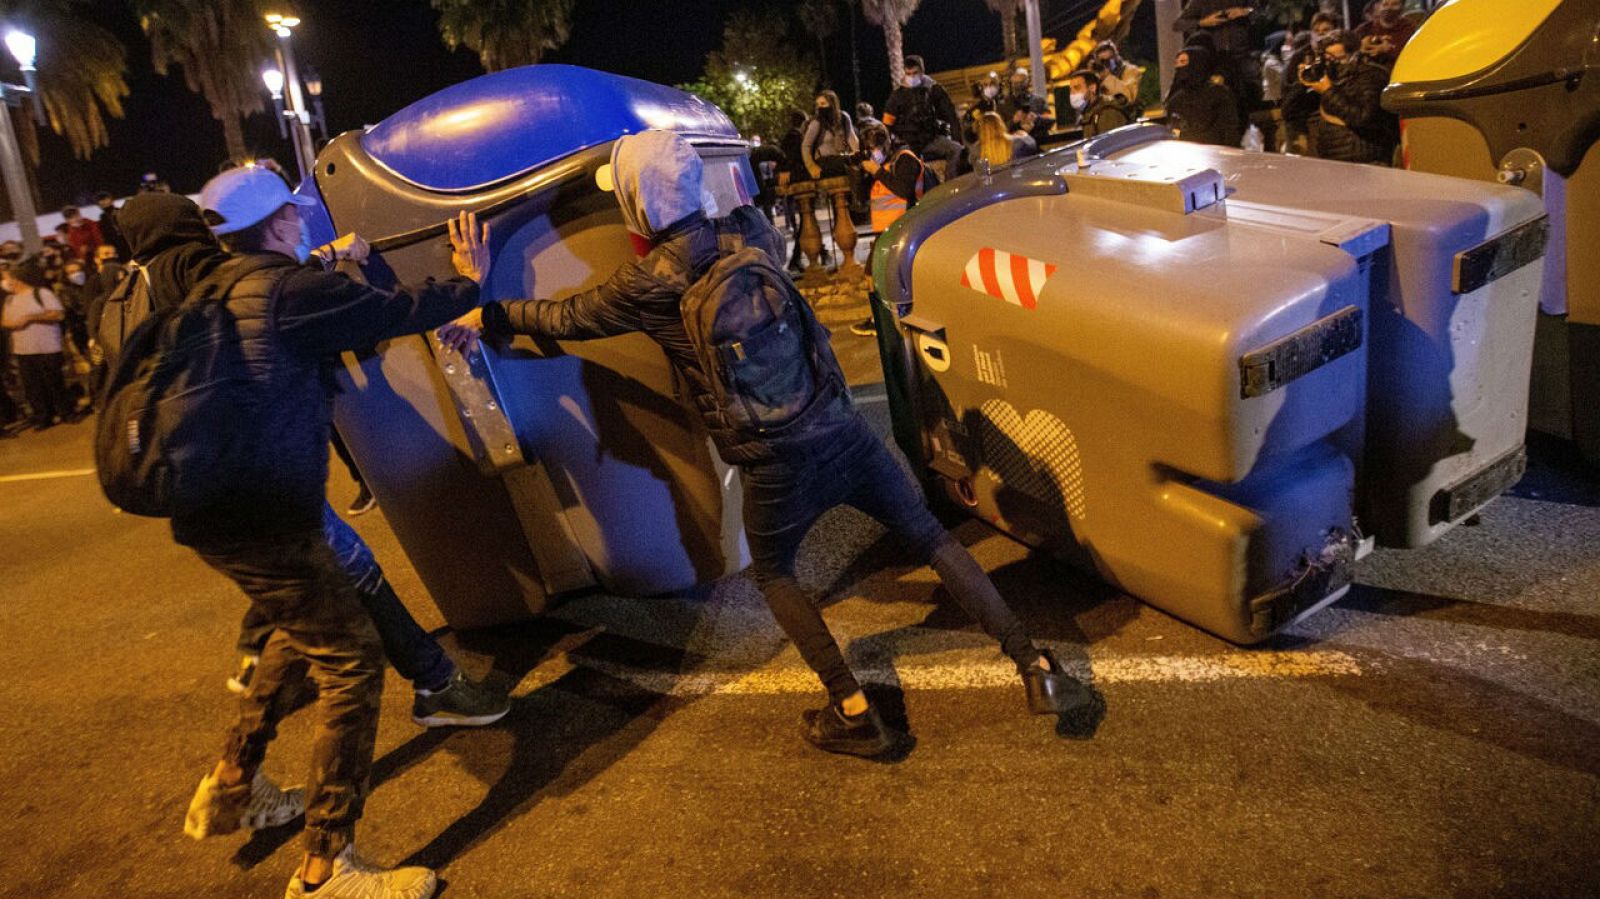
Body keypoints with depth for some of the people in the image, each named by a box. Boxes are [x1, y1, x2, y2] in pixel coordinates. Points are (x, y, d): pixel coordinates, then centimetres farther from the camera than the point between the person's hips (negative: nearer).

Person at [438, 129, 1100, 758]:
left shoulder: (647, 284, -7)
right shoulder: (748, 234, 5)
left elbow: (566, 318, 9)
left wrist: (486, 316, 26)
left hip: (773, 466, -3)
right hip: (839, 429, 4)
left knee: (773, 575, 22)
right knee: (930, 537, 15)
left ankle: (852, 711, 13)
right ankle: (1036, 669, 13)